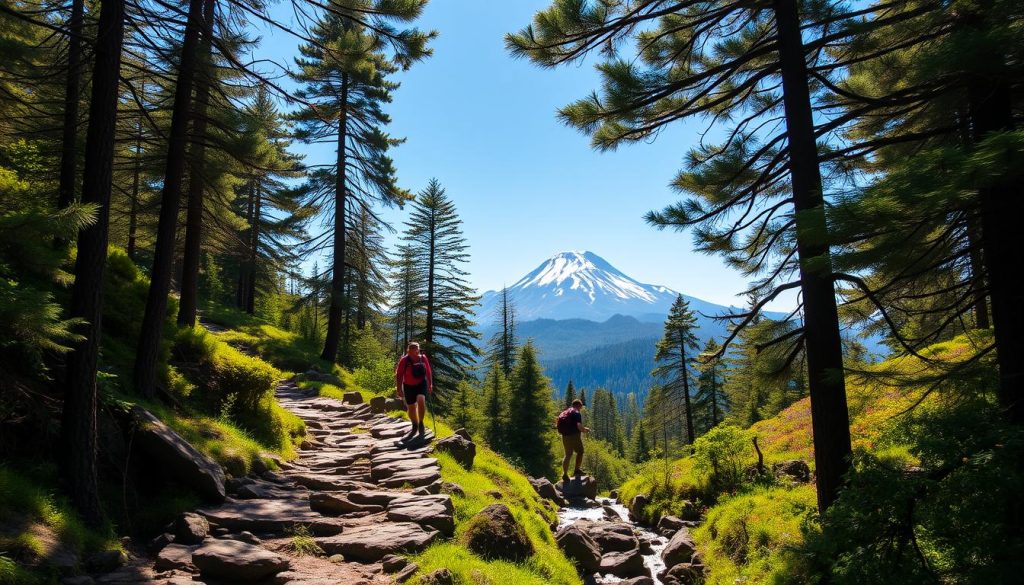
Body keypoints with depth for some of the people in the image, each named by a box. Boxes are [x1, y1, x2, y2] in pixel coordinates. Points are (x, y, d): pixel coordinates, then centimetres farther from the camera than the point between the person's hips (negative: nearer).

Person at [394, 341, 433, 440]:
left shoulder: (423, 358, -8)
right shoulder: (404, 360, -16)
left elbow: (428, 372, 4)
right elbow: (399, 375, -13)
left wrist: (430, 384, 9)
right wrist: (399, 390, -14)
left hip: (421, 384, 0)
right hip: (409, 386, 0)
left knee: (421, 401, -26)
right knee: (411, 408, 11)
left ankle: (421, 423, -6)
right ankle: (415, 427, 36)